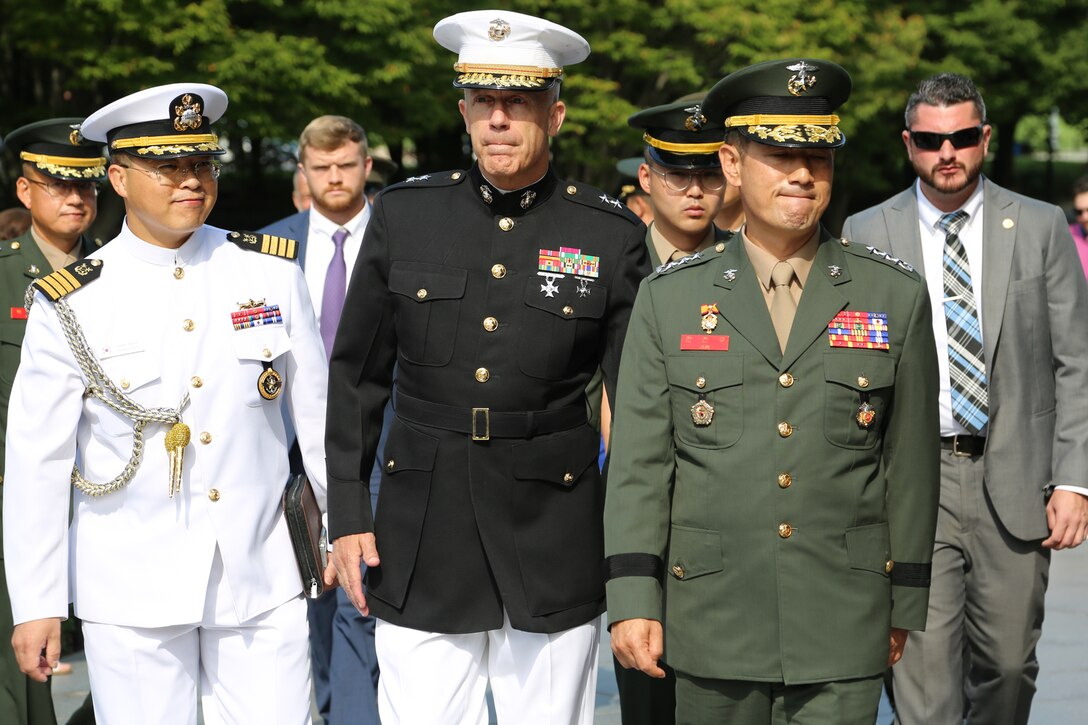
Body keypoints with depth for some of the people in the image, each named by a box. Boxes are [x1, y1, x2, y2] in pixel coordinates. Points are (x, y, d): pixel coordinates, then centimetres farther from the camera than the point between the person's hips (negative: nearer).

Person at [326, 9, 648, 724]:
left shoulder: (612, 236, -1)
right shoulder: (404, 216, 3)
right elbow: (357, 375, 9)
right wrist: (347, 514, 5)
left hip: (553, 537, -1)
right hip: (420, 540, 1)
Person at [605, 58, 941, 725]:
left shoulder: (896, 296, 3)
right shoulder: (670, 298, 3)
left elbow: (912, 461, 5)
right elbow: (639, 459, 1)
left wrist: (905, 605, 6)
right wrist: (632, 598, -6)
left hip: (844, 633, 0)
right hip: (713, 619, 1)